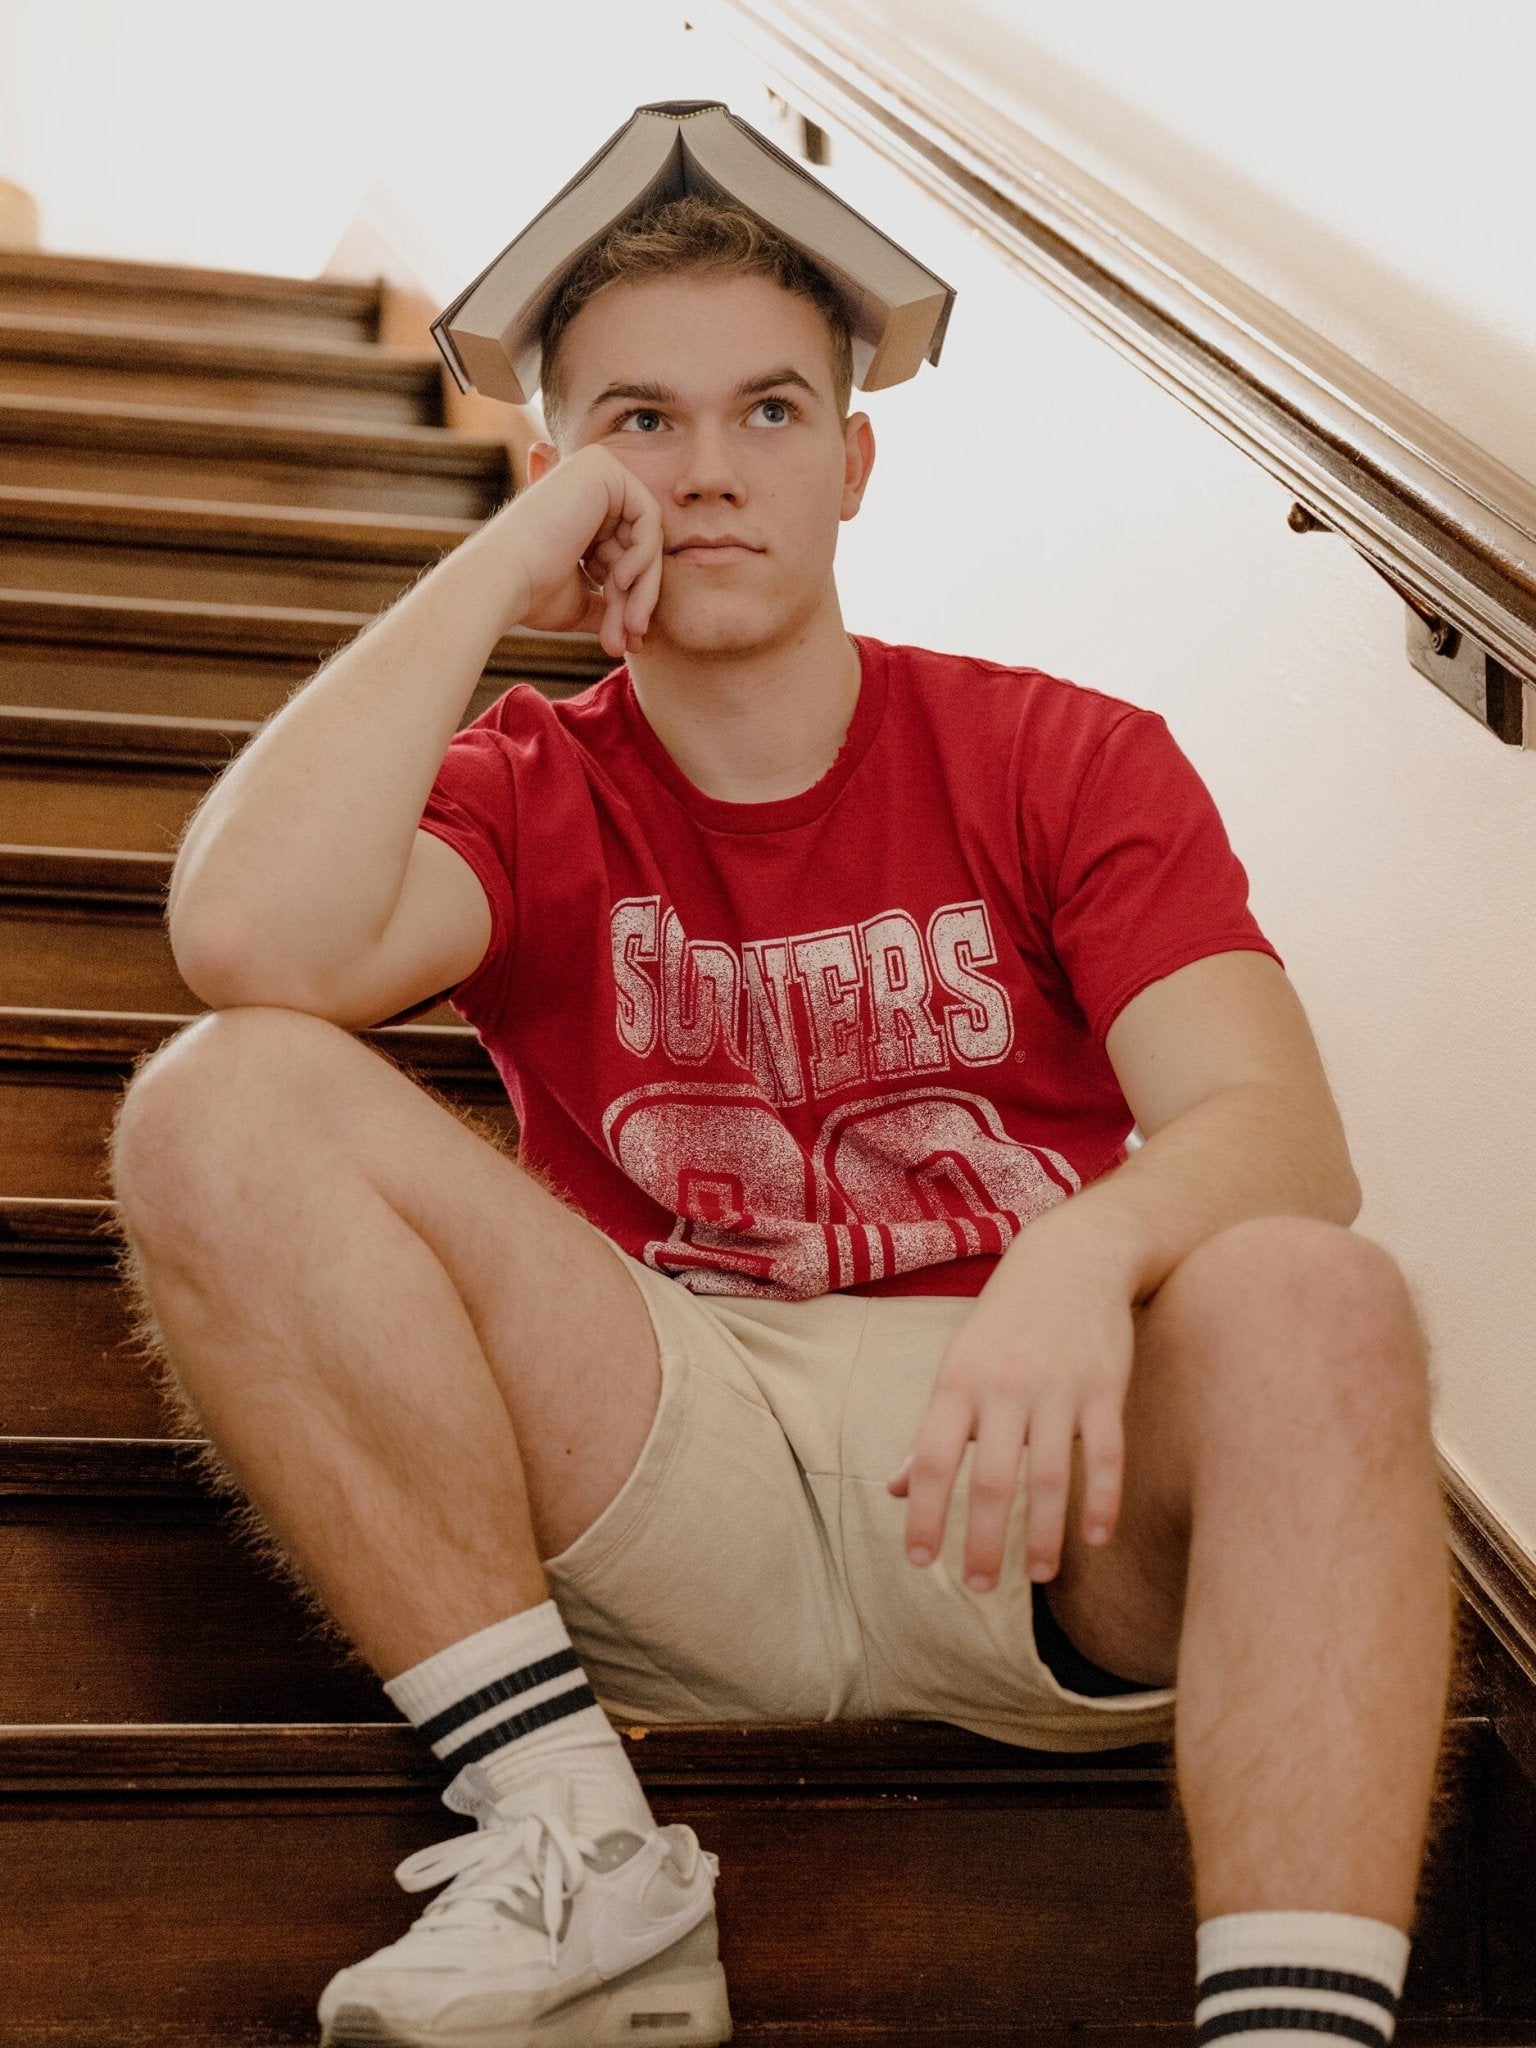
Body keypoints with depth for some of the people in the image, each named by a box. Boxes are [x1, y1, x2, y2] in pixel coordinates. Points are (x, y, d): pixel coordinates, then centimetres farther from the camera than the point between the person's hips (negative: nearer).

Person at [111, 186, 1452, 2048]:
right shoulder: (527, 792, 10)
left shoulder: (1068, 758, 8)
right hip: (662, 1466, 1)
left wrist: (1086, 1253, -32)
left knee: (1310, 1298, -32)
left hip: (1040, 1490, -1)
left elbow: (1280, 1136, -8)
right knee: (221, 1103, -18)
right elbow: (255, 943, -15)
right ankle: (573, 1850, -21)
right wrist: (496, 567, -6)